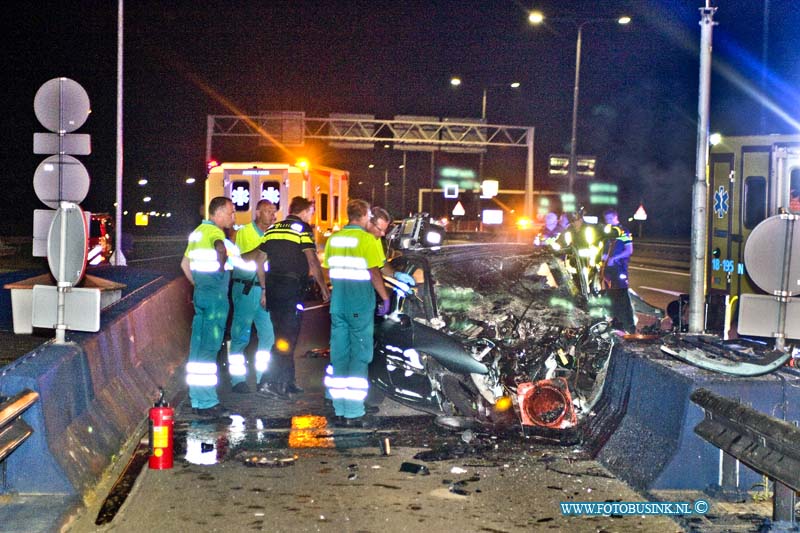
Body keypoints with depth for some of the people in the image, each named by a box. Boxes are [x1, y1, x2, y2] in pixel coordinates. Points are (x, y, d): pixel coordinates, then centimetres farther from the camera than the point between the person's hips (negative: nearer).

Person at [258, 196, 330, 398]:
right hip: (292, 287, -7)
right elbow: (313, 262, -9)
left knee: (282, 335, 15)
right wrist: (324, 287, -2)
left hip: (272, 287, 7)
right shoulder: (303, 228, -4)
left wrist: (265, 290, 20)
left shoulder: (272, 229, 16)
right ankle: (269, 382, -12)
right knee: (287, 338, -5)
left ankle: (287, 383, 20)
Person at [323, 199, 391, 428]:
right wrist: (385, 298, -4)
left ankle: (340, 411, 14)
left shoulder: (334, 238, 9)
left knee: (339, 356, 10)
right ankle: (355, 413, -2)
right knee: (359, 357, -1)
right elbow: (374, 273, -12)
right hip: (361, 304, -6)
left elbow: (329, 270, 14)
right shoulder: (366, 239, -9)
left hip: (338, 304, 6)